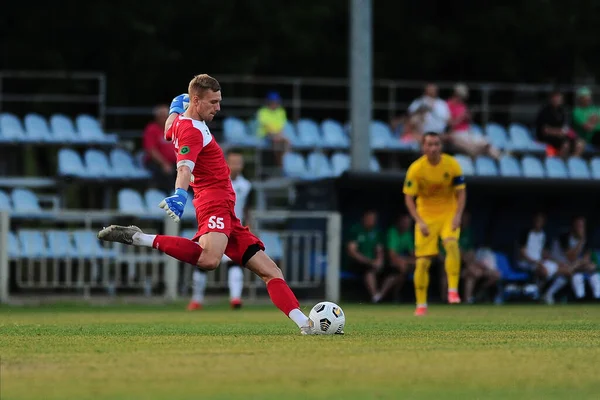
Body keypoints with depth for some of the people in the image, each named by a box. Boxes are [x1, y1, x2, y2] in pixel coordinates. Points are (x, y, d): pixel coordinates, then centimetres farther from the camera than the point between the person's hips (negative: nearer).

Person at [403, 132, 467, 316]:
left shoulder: (452, 165, -10)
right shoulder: (415, 168, -13)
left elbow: (461, 192, -2)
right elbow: (408, 198, -10)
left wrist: (458, 215, -17)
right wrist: (419, 221, -21)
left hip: (448, 214, 0)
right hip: (426, 216, 0)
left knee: (451, 244, -30)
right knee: (422, 262, -3)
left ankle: (453, 290, -26)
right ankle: (421, 304, 10)